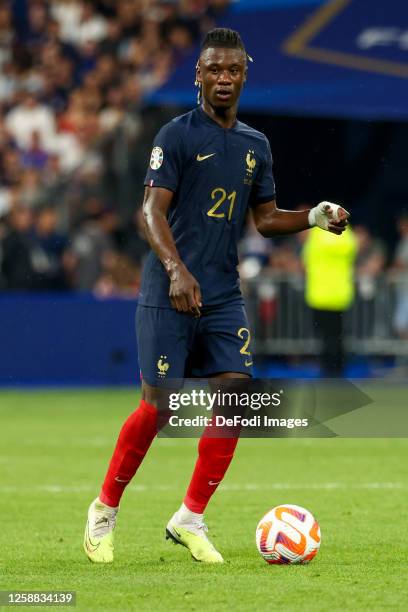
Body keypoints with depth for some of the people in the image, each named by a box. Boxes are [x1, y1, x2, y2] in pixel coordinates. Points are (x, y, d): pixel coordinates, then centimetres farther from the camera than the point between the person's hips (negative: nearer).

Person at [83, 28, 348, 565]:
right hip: (168, 295, -5)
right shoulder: (177, 135, -5)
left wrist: (314, 217, 0)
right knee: (159, 406, -7)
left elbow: (266, 218, 20)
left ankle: (190, 520, 5)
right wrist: (177, 269, -27)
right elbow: (153, 210, -12)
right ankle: (104, 510, 12)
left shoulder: (256, 146, 14)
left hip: (224, 298, 5)